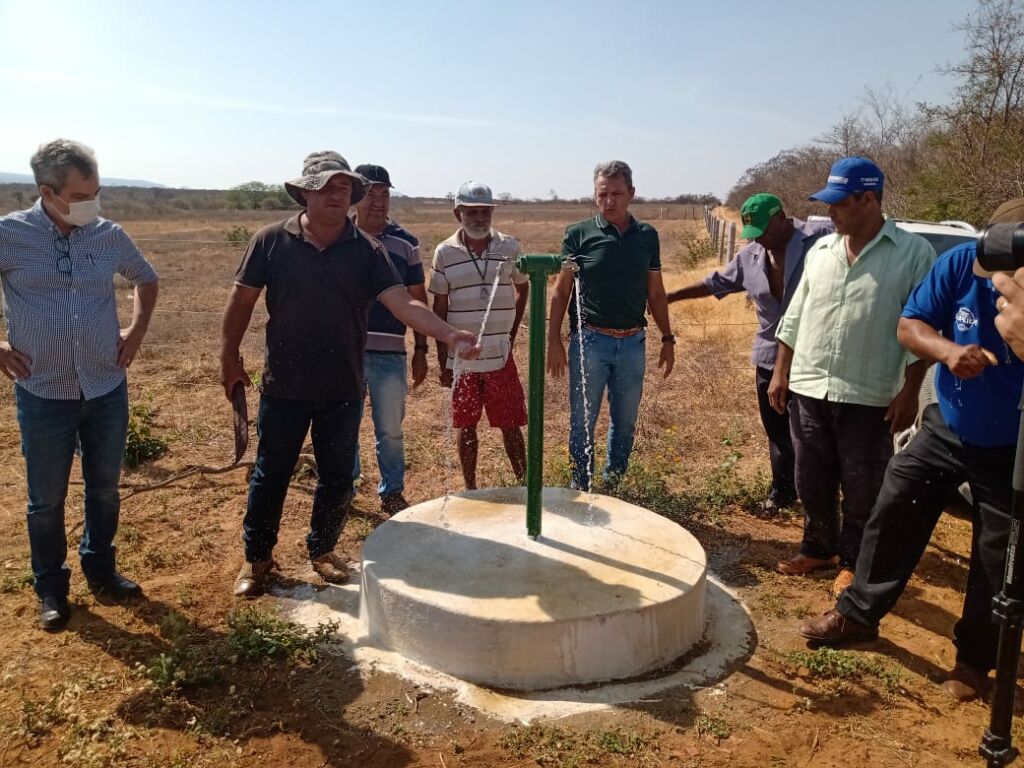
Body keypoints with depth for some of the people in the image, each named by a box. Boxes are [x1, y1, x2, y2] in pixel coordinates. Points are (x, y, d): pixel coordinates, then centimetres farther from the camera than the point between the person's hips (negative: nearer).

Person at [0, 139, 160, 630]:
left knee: (104, 489, 15)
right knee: (46, 499, 11)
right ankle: (51, 589, 29)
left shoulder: (110, 236, -2)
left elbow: (146, 279, 18)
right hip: (43, 395, -2)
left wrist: (137, 330, 6)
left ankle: (100, 571, 35)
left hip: (107, 390, 3)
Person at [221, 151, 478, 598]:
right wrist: (230, 359, 4)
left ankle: (322, 551, 35)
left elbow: (403, 303, -14)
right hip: (284, 387, -1)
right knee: (271, 474, 11)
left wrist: (449, 335, -29)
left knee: (337, 478, 13)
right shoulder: (271, 241, -6)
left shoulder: (367, 251, -5)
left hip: (343, 389, 1)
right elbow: (242, 300, 2)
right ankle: (257, 558, 31)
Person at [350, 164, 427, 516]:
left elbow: (417, 299, 7)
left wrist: (421, 350, 4)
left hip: (390, 354, 0)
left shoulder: (405, 243, 3)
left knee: (390, 430, 8)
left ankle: (392, 493, 23)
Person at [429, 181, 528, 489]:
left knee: (510, 424, 7)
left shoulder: (509, 247, -1)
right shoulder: (445, 252, -3)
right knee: (466, 426, 10)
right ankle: (470, 490, 24)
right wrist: (442, 359, -1)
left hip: (500, 356, 0)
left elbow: (522, 288, 15)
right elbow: (439, 308, 1)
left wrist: (511, 333, 8)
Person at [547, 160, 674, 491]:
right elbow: (561, 291, -2)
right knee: (582, 422, 6)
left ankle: (613, 486, 29)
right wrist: (554, 340, -7)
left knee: (625, 422, 13)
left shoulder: (647, 236, 5)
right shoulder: (579, 234, -3)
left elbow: (655, 292, 12)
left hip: (633, 342, 3)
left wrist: (668, 338, 10)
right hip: (589, 341, -3)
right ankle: (581, 489, 20)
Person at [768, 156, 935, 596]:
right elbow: (795, 318, 12)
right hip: (808, 390, 5)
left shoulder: (913, 253, -6)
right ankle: (818, 549, 34)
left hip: (868, 398, -4)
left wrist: (909, 392, -10)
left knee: (862, 490, 8)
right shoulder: (820, 250, 8)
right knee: (812, 483, 14)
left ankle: (853, 563, 26)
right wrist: (781, 372, 9)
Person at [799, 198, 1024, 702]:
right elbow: (910, 325, -12)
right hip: (946, 429, 3)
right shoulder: (962, 263, -16)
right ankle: (859, 613, 26)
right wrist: (948, 350, -34)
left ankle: (974, 660, 27)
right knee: (892, 517, 7)